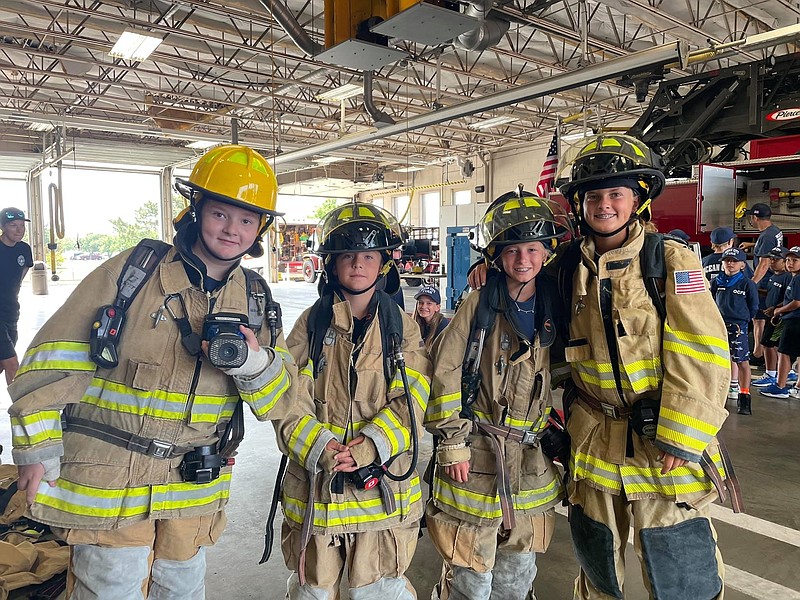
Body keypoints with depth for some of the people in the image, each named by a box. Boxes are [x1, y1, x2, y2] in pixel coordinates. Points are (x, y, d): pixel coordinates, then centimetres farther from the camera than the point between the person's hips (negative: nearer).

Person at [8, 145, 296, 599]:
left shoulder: (255, 302, 0)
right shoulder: (132, 272, -11)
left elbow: (279, 403, -3)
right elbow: (53, 361, -8)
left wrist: (252, 361, -23)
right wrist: (38, 449, -7)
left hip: (196, 489, 4)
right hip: (107, 481, -4)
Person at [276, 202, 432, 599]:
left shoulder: (403, 328, 1)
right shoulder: (310, 325, 0)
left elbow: (409, 404, -8)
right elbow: (289, 405, -6)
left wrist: (367, 448, -22)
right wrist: (323, 450, -21)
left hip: (383, 488, 0)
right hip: (314, 487, 1)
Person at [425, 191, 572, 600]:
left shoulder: (554, 310, 4)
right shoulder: (479, 305, -9)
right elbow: (445, 372, -10)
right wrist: (452, 442, -12)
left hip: (532, 458, 5)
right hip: (476, 453, -4)